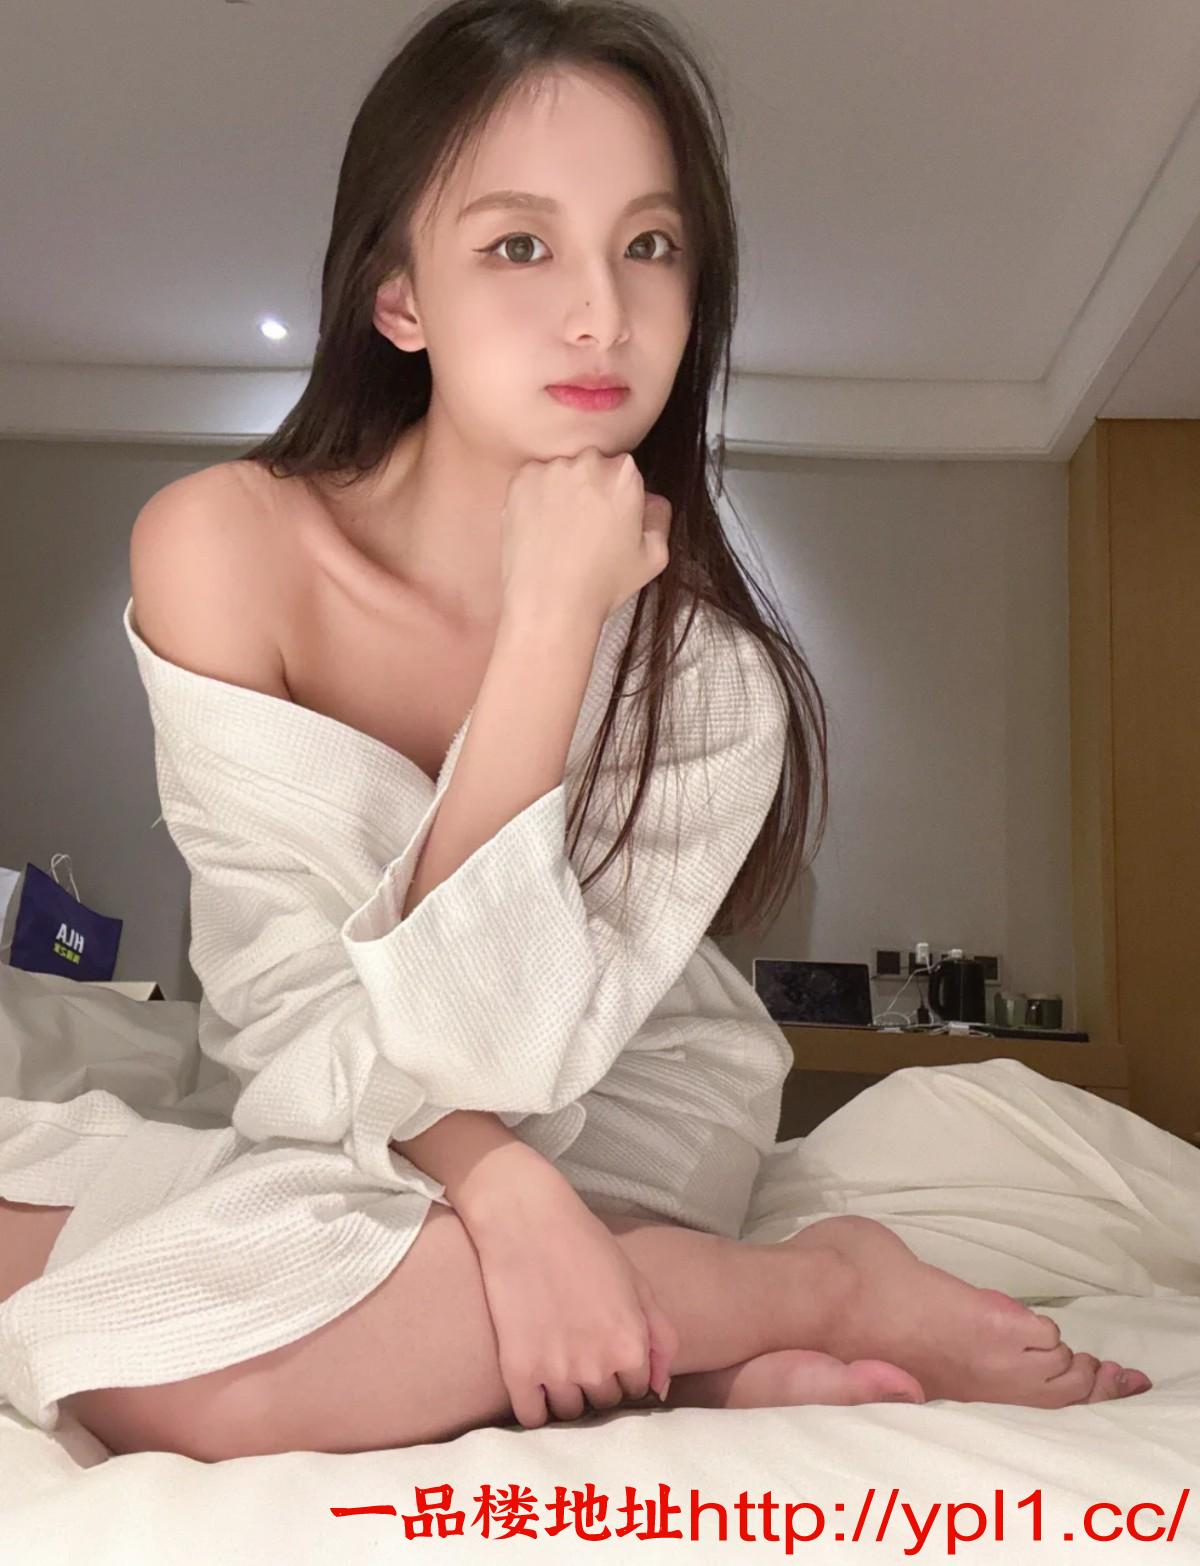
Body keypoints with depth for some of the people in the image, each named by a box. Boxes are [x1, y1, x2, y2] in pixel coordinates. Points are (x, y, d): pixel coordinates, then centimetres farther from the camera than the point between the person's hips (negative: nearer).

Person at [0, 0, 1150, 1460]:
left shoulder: (703, 675, -22)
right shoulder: (224, 545, -20)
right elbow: (294, 994, -19)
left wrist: (554, 625, -34)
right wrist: (500, 1179, -36)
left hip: (628, 1113, -3)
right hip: (341, 1109, 4)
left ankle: (832, 1278, -16)